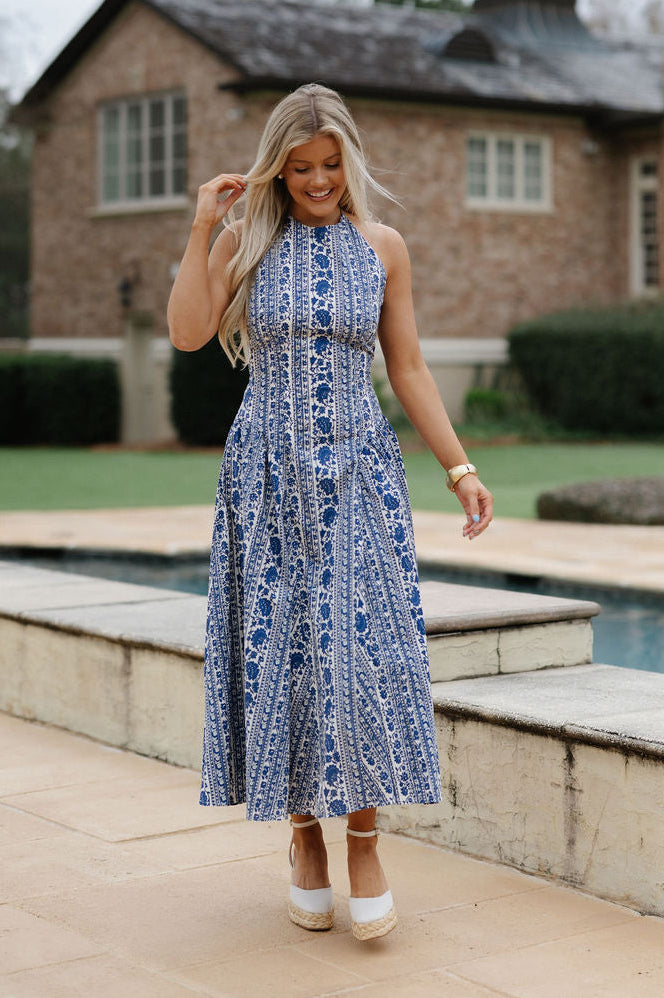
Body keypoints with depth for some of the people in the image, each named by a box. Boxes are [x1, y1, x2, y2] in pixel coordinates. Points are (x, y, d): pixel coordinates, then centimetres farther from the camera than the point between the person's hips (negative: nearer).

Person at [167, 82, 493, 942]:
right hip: (267, 473, 0)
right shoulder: (245, 240, 4)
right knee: (276, 647, 1)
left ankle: (363, 842, 1)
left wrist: (459, 467, 3)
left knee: (360, 646, -8)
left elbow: (408, 370, 8)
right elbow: (186, 333, -8)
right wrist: (201, 227, -10)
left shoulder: (383, 248, 6)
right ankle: (304, 837, 13)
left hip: (358, 471, 0)